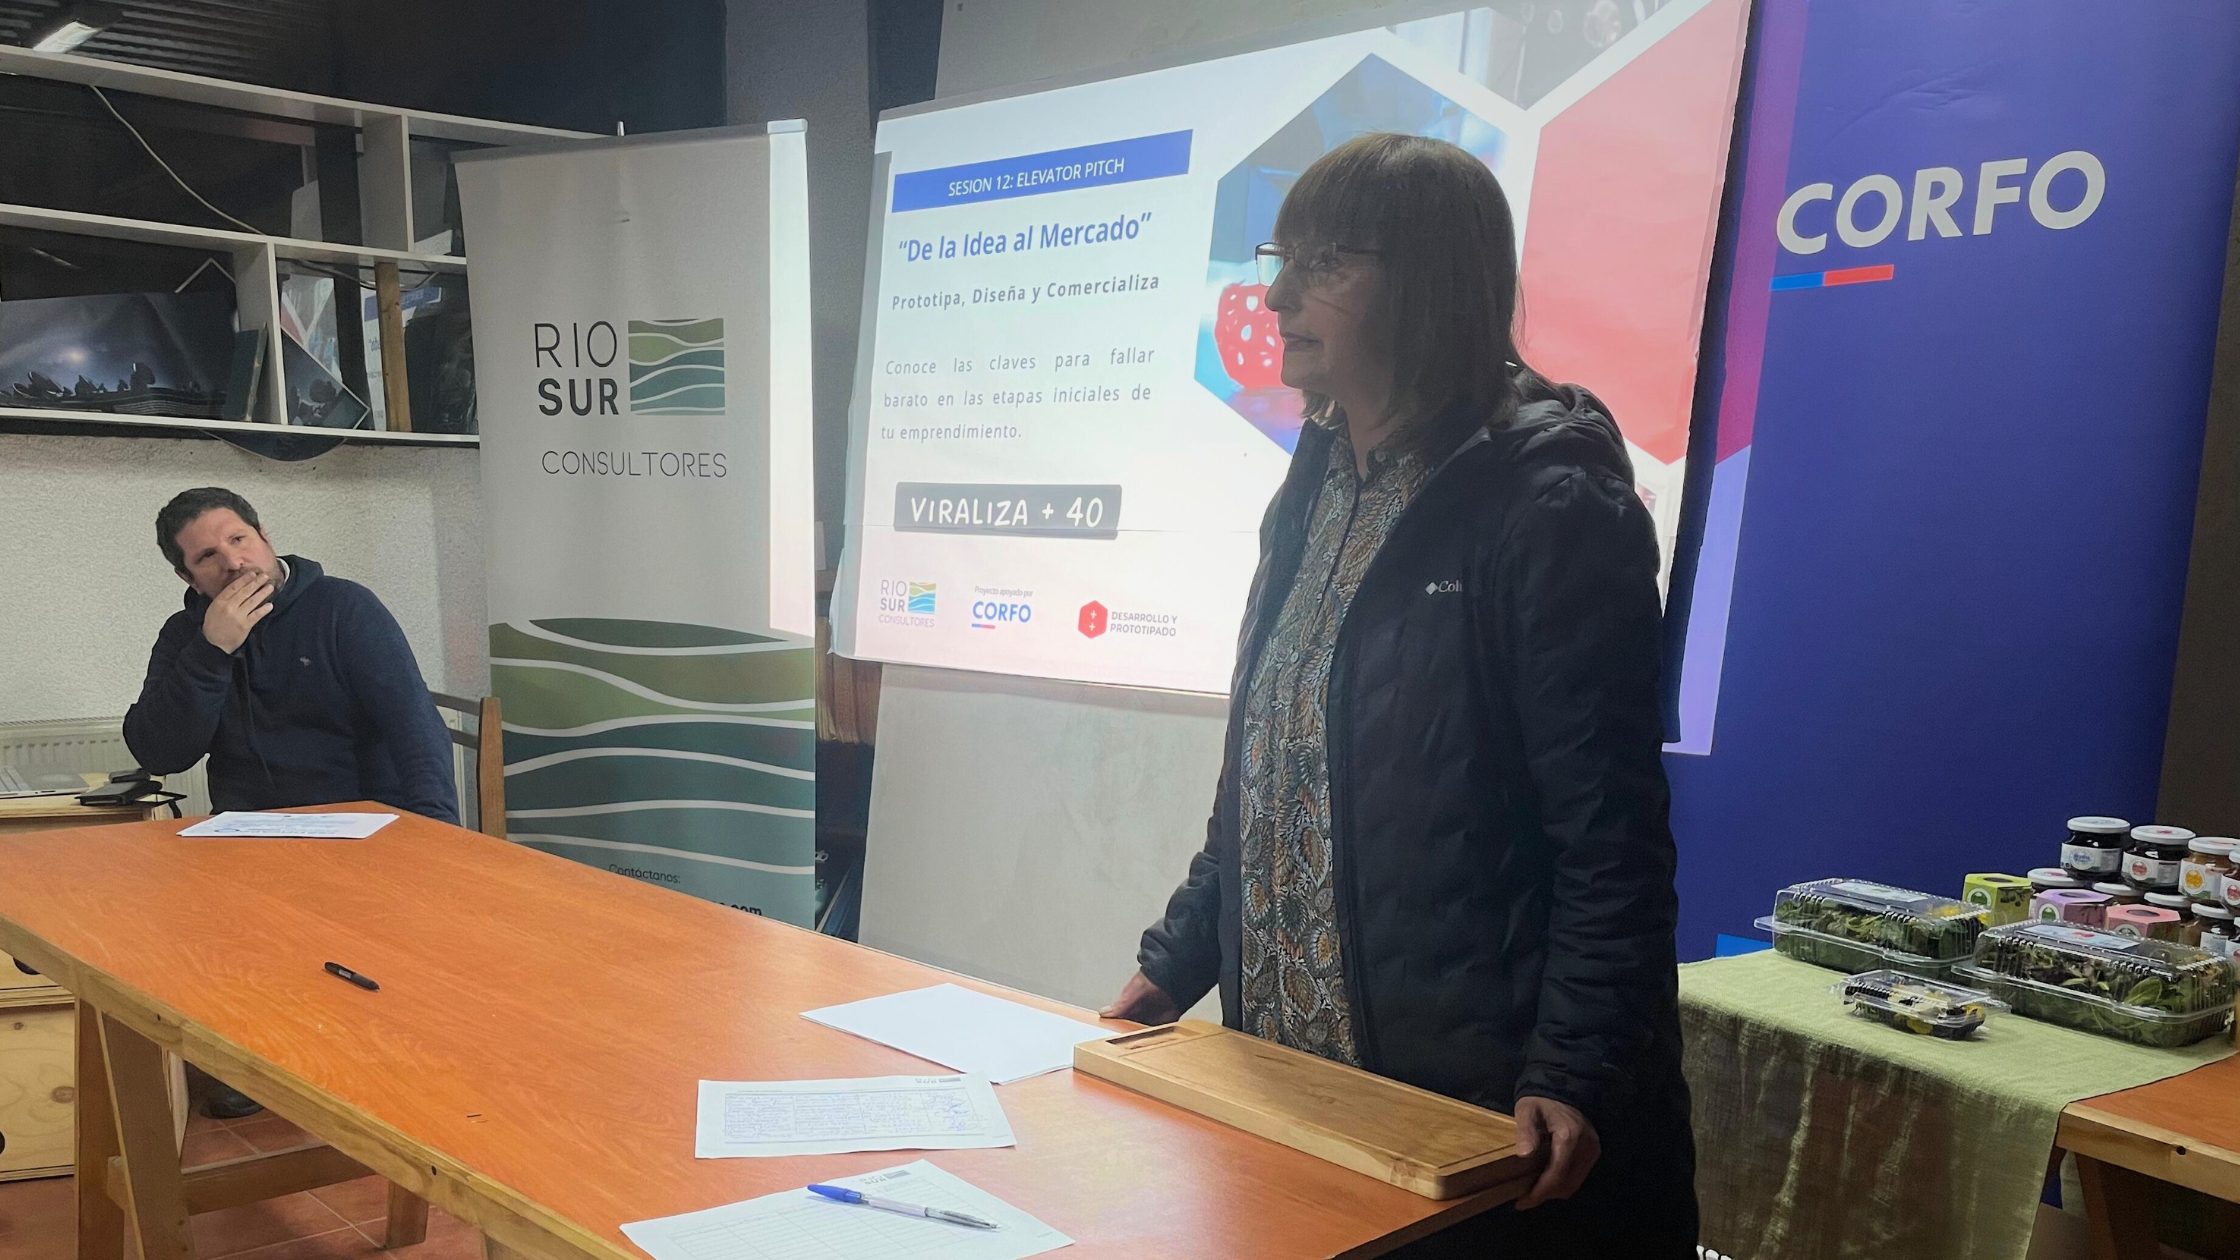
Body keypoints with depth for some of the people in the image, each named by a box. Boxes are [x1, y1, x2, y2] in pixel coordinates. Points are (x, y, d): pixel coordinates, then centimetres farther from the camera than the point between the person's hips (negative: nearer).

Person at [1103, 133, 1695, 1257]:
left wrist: (1573, 1071, -23)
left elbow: (1611, 838, -17)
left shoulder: (1550, 507, -15)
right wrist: (1175, 964, 12)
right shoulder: (1318, 491, 9)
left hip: (1474, 1090, -7)